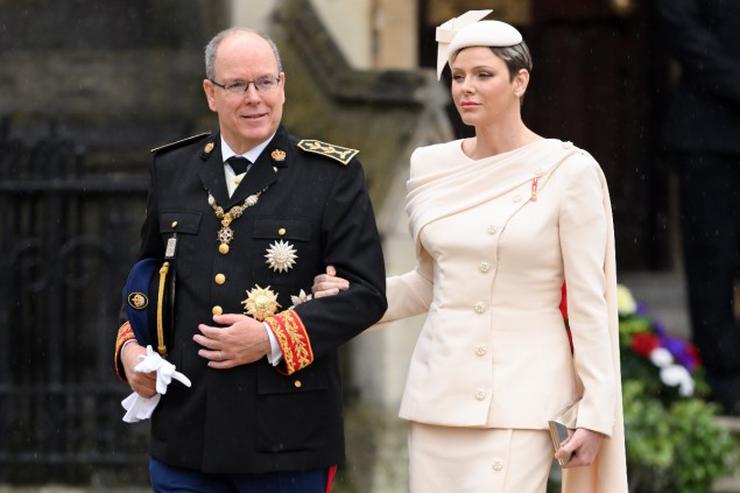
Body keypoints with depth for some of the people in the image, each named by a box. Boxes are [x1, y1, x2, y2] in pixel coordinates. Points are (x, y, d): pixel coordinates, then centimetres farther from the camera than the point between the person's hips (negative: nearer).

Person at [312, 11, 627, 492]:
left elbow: (589, 301, -5)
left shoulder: (569, 172, -6)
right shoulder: (431, 167, 8)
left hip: (519, 397, -5)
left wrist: (595, 413, -8)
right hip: (440, 389, 5)